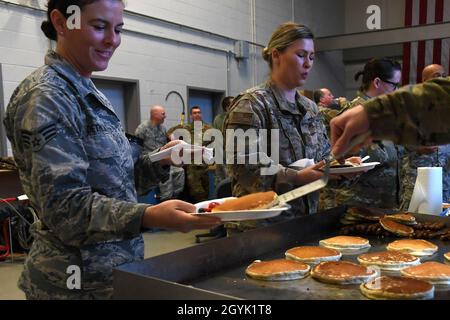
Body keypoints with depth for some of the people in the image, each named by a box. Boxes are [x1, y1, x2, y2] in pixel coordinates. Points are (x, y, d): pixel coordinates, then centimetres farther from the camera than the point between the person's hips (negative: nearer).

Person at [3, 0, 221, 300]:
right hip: (77, 280, -8)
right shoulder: (45, 98, -18)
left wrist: (161, 160, -4)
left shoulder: (89, 93, 9)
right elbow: (63, 205, -24)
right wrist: (148, 216, -38)